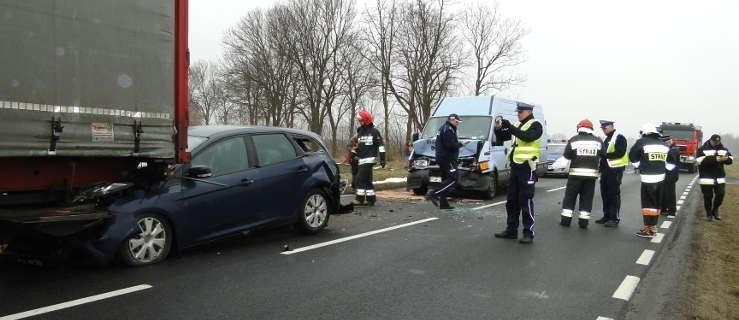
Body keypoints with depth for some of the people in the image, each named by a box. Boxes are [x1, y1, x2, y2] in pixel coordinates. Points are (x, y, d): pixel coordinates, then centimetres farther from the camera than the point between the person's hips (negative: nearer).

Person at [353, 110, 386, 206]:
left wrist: (382, 159, -12)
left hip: (369, 159, -8)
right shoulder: (360, 131, 18)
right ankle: (371, 198, 16)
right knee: (367, 180, 9)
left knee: (361, 178, -13)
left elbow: (381, 145, -8)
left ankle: (360, 199, -10)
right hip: (361, 160, 8)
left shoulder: (374, 131, -5)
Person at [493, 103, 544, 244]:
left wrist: (509, 126, -27)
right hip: (515, 166, 8)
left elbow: (527, 136, -26)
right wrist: (498, 128, -5)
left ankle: (529, 233, -2)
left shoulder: (535, 125, -6)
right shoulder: (516, 126, 15)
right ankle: (511, 229, 19)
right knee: (512, 200, 11)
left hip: (527, 167, -8)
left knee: (526, 201, -7)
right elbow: (501, 137, 15)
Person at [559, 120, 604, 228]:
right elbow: (602, 155, 6)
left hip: (575, 173, -2)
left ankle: (566, 219, 8)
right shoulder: (598, 141, 2)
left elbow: (567, 155, -3)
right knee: (587, 198, 9)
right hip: (591, 174, 2)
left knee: (570, 196, 8)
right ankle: (583, 221, 9)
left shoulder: (573, 140, -5)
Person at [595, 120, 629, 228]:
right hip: (605, 170, 9)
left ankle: (615, 219, -1)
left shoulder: (619, 138, -8)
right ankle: (607, 216, 19)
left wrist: (605, 155, -20)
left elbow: (620, 153, -20)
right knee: (605, 194, 11)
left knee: (614, 194, -6)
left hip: (615, 170, -9)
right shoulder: (606, 139, 20)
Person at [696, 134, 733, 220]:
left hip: (720, 177, 4)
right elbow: (700, 160, -19)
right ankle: (709, 213, 18)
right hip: (706, 178, -4)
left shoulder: (723, 149, 11)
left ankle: (715, 210, 23)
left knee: (720, 194, 0)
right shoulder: (702, 149, -6)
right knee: (708, 196, 2)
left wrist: (727, 158, -16)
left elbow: (731, 159, 10)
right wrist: (714, 159, -27)